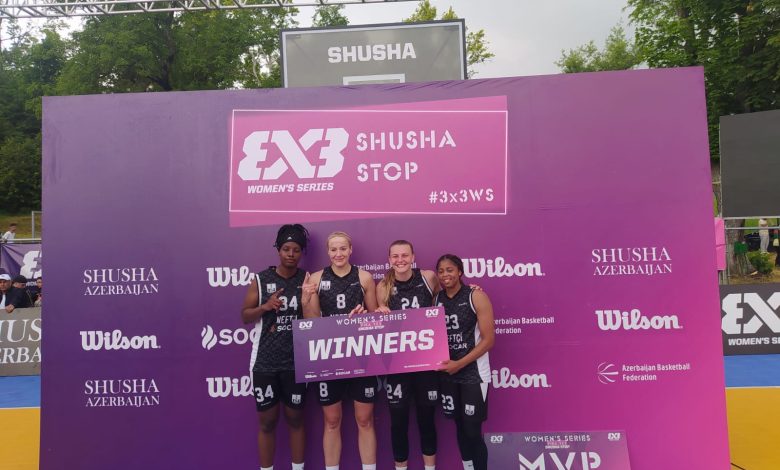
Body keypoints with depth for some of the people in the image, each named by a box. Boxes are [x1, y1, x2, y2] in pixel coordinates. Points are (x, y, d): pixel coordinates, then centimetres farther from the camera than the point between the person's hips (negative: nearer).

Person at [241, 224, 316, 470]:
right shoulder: (261, 279, -1)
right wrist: (265, 307, -15)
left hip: (296, 362, 1)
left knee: (295, 418, 13)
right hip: (265, 362, 0)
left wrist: (306, 303, -21)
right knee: (267, 421, 10)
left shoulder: (306, 280, 0)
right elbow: (245, 316, 3)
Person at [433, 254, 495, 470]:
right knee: (460, 426, 14)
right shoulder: (437, 300, 4)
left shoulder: (476, 297, -9)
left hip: (473, 373, -4)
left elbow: (488, 339, -12)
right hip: (448, 374, 4)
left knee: (473, 431, -2)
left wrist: (459, 364, -16)